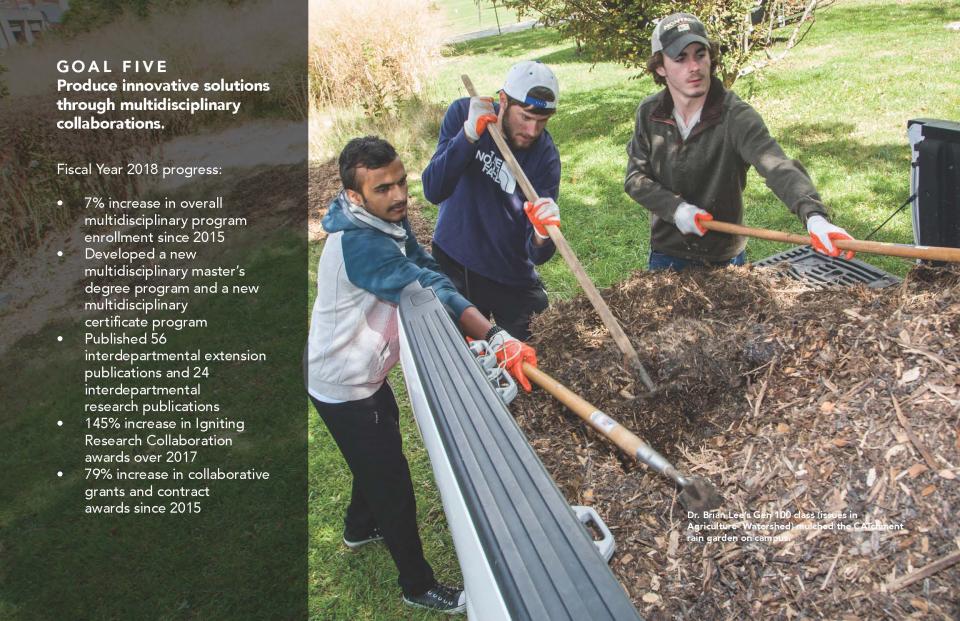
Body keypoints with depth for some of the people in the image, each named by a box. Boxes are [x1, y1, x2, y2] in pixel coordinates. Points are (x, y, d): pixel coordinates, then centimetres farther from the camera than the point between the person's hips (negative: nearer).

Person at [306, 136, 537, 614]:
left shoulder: (387, 221, -3)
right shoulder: (357, 243, -33)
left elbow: (425, 274, -6)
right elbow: (425, 289, -41)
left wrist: (465, 332, -19)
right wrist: (494, 338, -45)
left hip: (364, 372, 10)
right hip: (342, 387, -9)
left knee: (380, 454, 29)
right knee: (391, 480, 4)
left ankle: (360, 528, 56)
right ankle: (418, 586, 25)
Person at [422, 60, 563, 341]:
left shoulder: (545, 155, -17)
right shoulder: (463, 113, -13)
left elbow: (538, 257, -21)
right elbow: (433, 191, -23)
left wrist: (542, 236, -44)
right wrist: (469, 133, -33)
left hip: (509, 276, -1)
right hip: (450, 263, 1)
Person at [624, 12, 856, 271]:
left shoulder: (736, 117, -20)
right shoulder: (649, 113, -8)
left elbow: (777, 166, -33)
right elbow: (635, 177, -4)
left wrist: (814, 215, -50)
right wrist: (675, 207, -20)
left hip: (725, 257, -2)